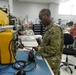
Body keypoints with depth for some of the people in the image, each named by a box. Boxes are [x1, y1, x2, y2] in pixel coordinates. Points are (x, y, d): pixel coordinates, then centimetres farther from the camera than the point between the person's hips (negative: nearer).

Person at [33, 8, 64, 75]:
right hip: (47, 59, 9)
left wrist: (39, 49, -18)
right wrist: (39, 46, 1)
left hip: (52, 62, -9)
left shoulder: (55, 30, -24)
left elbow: (54, 49, -27)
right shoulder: (48, 28, 6)